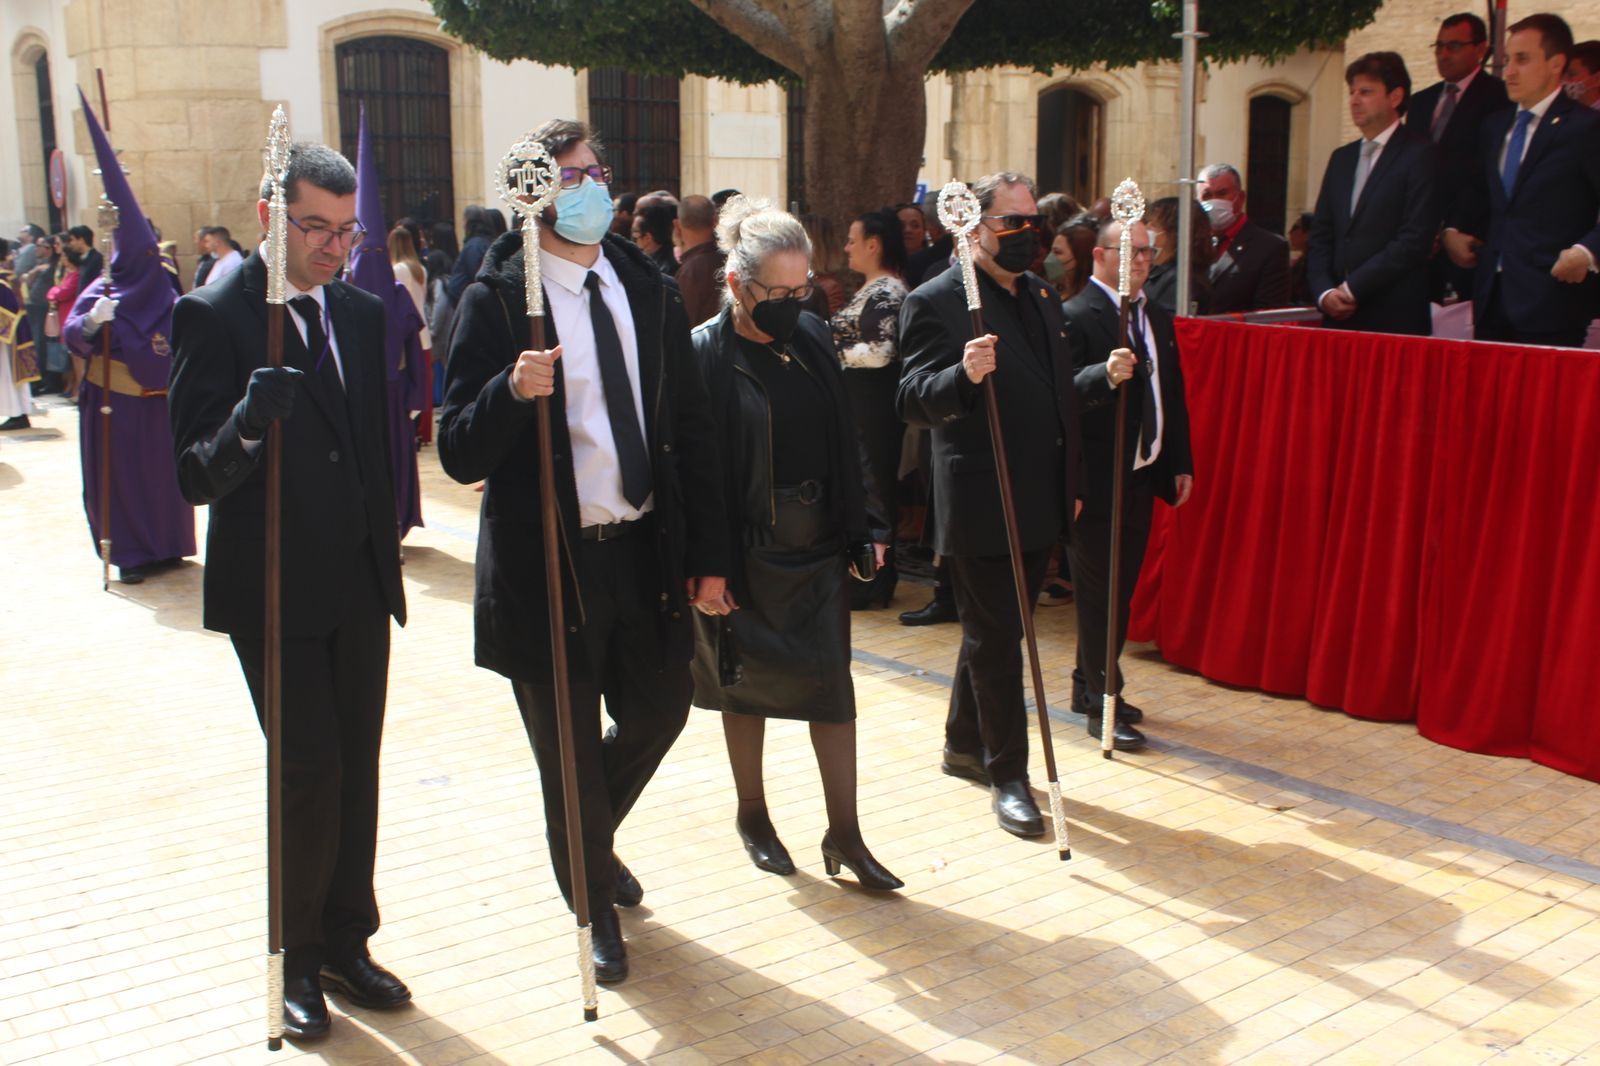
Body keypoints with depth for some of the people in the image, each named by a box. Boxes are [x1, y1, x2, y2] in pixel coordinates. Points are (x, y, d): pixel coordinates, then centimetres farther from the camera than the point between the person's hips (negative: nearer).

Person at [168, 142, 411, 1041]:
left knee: (357, 770, 12)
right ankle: (297, 959, 16)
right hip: (274, 592, -6)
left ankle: (346, 943, 27)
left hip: (361, 587, 6)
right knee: (310, 772, -4)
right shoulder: (216, 316, -10)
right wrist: (246, 423, -34)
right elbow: (197, 476, -15)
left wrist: (388, 548, 12)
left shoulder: (363, 313, 8)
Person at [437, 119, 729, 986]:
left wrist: (709, 554, 7)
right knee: (569, 750, 9)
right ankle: (595, 905, 34)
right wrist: (512, 391, -31)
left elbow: (692, 430, 9)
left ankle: (595, 840, 48)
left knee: (660, 713, 16)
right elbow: (460, 454, -12)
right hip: (548, 560, -4)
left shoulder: (650, 291, 6)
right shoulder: (495, 302, -9)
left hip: (645, 550, 5)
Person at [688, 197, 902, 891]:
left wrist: (862, 528, 5)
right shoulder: (704, 354, -13)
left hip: (816, 547, 4)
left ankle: (844, 834, 14)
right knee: (748, 685, 11)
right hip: (744, 555, -4)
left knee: (832, 687, 5)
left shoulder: (813, 338, 2)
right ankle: (752, 813, 31)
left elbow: (843, 443, 9)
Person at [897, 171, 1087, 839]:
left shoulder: (1043, 297, 13)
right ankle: (1007, 776, 12)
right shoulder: (935, 302, -12)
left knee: (995, 633, 19)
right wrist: (964, 375, -38)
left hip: (1039, 504, 8)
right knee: (997, 641, 1)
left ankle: (964, 745, 35)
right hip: (981, 506, -8)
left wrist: (1071, 484, 20)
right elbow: (914, 401, -18)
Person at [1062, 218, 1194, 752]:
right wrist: (1106, 375, -41)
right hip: (1096, 478, -8)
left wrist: (1181, 462, 15)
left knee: (1120, 587, 15)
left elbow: (1172, 391, 17)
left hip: (1141, 474, 8)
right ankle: (1102, 704, 8)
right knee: (1100, 592, -1)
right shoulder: (1076, 317, -14)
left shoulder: (1158, 316, 12)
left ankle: (1089, 687, 29)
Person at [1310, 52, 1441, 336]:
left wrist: (1352, 289, -12)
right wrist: (1324, 292, -3)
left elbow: (1415, 239, -12)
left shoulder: (1421, 155, -3)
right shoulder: (1341, 158, 17)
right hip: (1339, 316, 5)